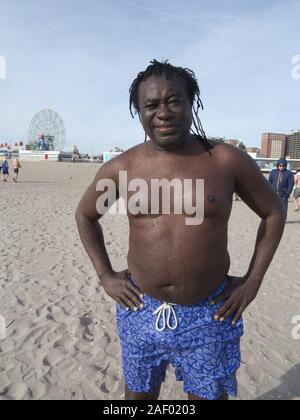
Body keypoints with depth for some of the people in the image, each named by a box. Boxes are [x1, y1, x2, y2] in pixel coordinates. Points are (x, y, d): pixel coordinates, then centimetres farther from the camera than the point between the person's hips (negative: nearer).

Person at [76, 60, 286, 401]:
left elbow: (274, 212, 4)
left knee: (210, 395, 19)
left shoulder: (228, 161, -9)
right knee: (139, 394, 22)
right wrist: (105, 276, 4)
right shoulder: (120, 168, -6)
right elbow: (85, 215, 10)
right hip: (141, 312, 2)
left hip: (210, 316, -1)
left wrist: (253, 281, -1)